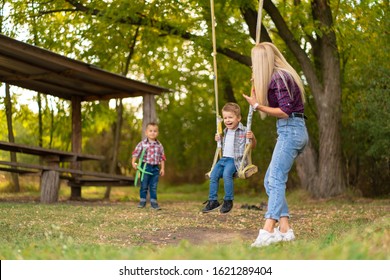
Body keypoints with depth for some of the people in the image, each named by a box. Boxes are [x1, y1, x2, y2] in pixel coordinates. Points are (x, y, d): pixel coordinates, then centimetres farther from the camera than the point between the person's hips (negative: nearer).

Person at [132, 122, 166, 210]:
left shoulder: (159, 145, 6)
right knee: (144, 186, 3)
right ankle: (142, 201, 14)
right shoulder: (142, 144, -3)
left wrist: (162, 168, 6)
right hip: (145, 167, -2)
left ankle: (153, 202, 9)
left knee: (154, 186, 5)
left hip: (155, 168, 2)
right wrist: (133, 162, -16)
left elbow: (162, 157, 11)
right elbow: (136, 153, -3)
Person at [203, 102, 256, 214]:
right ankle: (213, 200, 2)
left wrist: (252, 138, -20)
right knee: (213, 176, -8)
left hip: (236, 160, -7)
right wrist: (218, 140, 18)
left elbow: (253, 146, -1)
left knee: (227, 174, -30)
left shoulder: (244, 131, -4)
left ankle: (228, 200, -18)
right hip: (224, 158, 7)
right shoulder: (225, 131, 17)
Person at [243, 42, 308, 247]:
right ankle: (284, 229, 3)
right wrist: (257, 90, 17)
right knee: (270, 180, 8)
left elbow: (285, 111, -17)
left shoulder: (279, 77, -11)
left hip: (291, 131, -10)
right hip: (294, 132, 10)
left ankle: (268, 231, -29)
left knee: (276, 180, -20)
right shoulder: (281, 76, 19)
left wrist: (258, 106, -14)